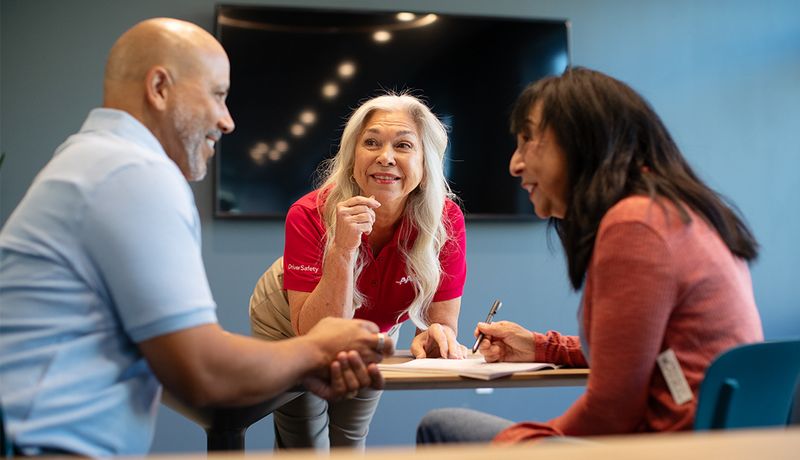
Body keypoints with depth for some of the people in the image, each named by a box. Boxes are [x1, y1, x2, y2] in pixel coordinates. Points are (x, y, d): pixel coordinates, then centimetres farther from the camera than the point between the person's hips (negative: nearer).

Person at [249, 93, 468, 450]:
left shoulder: (446, 220, -29)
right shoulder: (310, 216, -35)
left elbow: (443, 321, -23)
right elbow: (314, 338, -38)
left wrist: (434, 337, -46)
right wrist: (343, 250, -50)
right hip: (289, 325, -2)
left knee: (350, 443, 19)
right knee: (305, 446, 7)